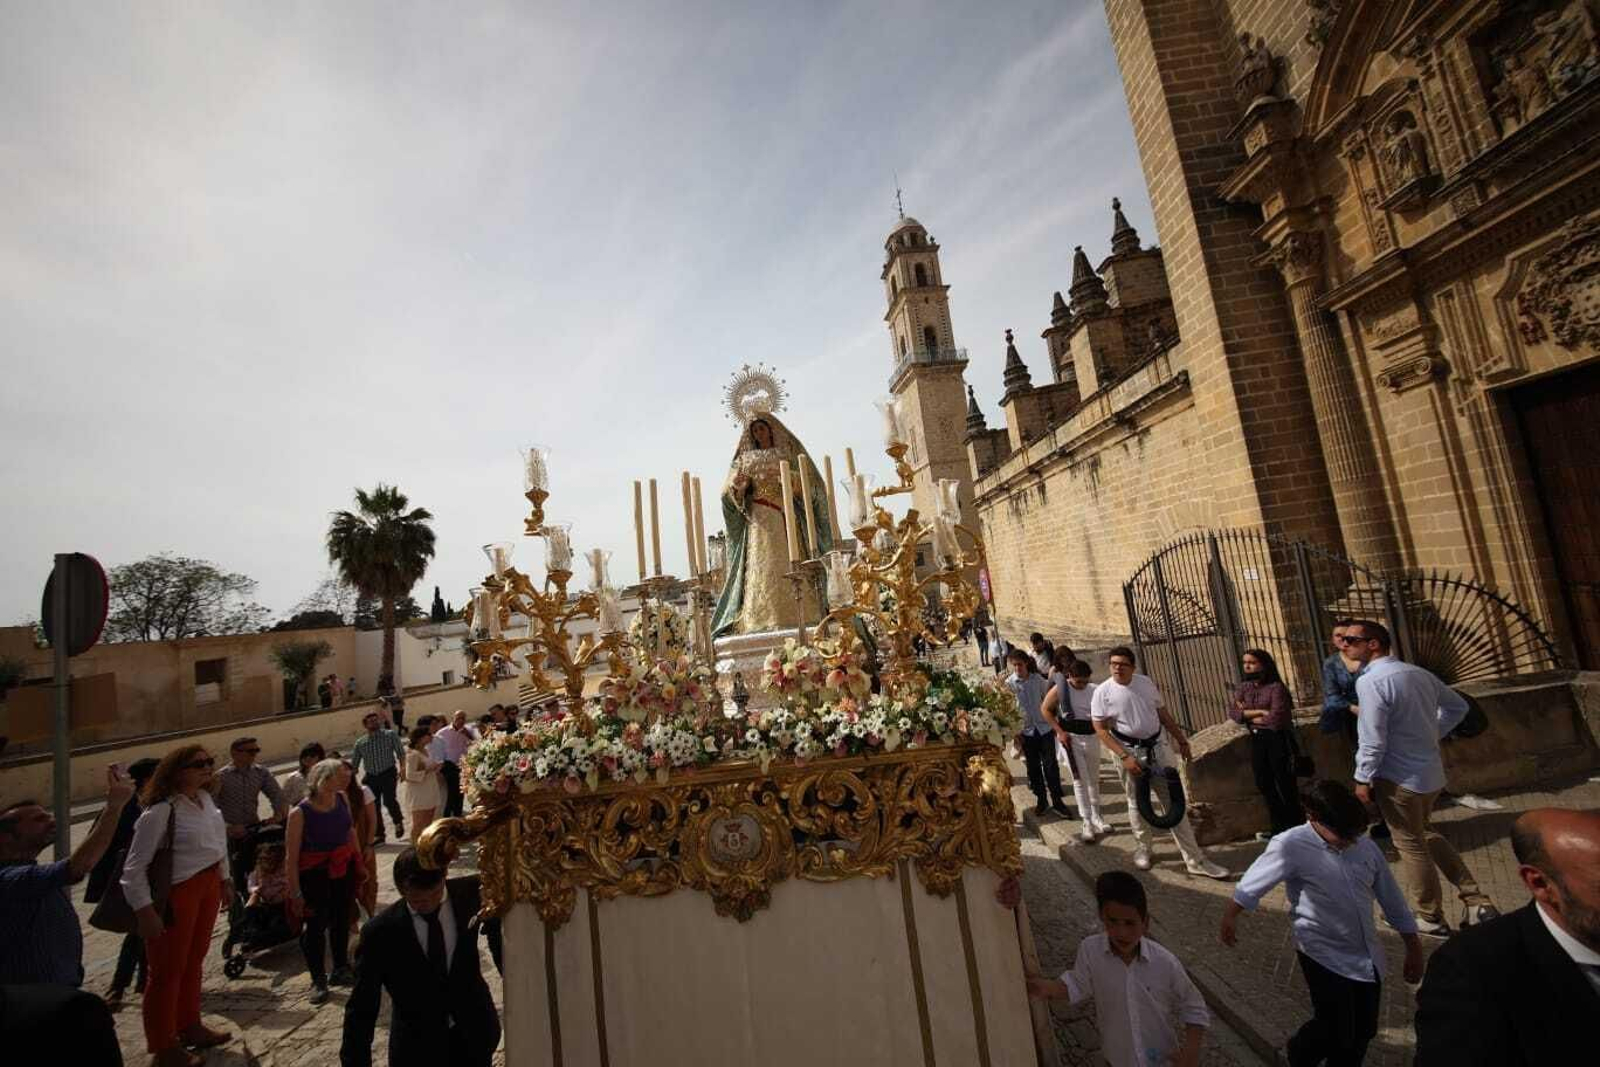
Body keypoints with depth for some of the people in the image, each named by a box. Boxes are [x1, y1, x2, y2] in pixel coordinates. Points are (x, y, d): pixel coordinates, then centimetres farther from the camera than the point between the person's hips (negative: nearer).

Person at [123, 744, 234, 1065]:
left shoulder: (205, 798, 0)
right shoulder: (161, 811, -24)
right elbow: (134, 868, -19)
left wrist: (224, 880, 17)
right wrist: (146, 911, -20)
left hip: (208, 886, 7)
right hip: (175, 893, -7)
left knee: (194, 961, 22)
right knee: (168, 970, 11)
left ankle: (190, 1027, 42)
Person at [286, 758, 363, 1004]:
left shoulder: (341, 798, -6)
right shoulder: (300, 813, -21)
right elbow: (291, 857, -15)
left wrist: (360, 863, 12)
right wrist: (295, 892, -14)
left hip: (344, 868, 5)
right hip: (314, 874, -5)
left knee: (342, 919, 17)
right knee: (316, 926, 6)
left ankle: (340, 969, 37)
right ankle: (318, 979, 27)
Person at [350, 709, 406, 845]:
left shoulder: (390, 735, 0)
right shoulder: (360, 743, 8)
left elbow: (400, 753, -4)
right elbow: (354, 764, 15)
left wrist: (402, 769, -17)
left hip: (388, 774, -4)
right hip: (371, 777, 4)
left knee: (389, 800, -19)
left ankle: (398, 821, 8)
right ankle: (379, 835, 24)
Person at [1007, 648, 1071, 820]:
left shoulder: (1038, 680, -3)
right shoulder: (1009, 684, -8)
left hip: (1045, 728, 0)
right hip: (1025, 731, 0)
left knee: (1051, 766, 1)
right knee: (1033, 767, 10)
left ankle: (1057, 801, 14)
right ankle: (1042, 801, 25)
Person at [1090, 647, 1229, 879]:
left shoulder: (1146, 683, -1)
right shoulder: (1103, 692, -13)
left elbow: (1164, 714, 11)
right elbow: (1101, 730, -14)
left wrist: (1181, 740, 13)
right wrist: (1125, 757, -20)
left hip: (1158, 746, 3)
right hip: (1128, 750, -3)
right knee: (1137, 802, 10)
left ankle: (1194, 859, 13)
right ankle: (1142, 849, 31)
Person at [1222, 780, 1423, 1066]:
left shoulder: (1366, 846, -6)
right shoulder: (1291, 846, -23)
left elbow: (1391, 898, 9)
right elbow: (1251, 886, -14)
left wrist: (1414, 949, 16)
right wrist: (1230, 917, -4)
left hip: (1368, 956, 5)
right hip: (1324, 956, -5)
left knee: (1363, 1031, 16)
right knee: (1336, 1032, 0)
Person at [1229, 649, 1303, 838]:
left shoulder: (1276, 687, -12)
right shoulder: (1242, 688, 8)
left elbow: (1275, 719, -21)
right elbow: (1233, 713, -3)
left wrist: (1247, 714, -7)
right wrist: (1259, 712, -16)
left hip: (1277, 739, -7)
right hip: (1256, 740, 7)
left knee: (1284, 784, 2)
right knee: (1264, 784, 13)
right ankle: (1279, 828, 26)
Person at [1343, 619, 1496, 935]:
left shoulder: (1370, 681, -23)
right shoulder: (1418, 672, 4)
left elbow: (1373, 739, -23)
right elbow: (1457, 706, 18)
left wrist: (1362, 779, -13)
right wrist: (1432, 735, 20)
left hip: (1399, 777, -8)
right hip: (1431, 771, 8)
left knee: (1410, 846, 9)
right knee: (1426, 834, 27)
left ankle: (1429, 918, 23)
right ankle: (1476, 902, 29)